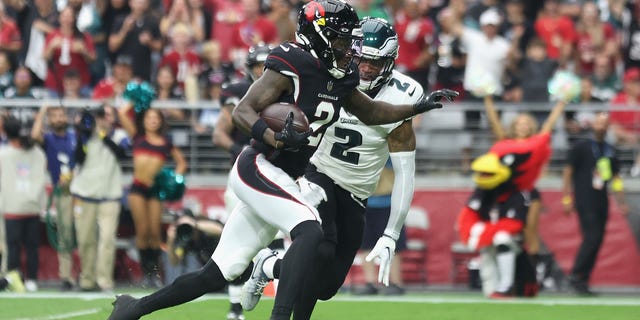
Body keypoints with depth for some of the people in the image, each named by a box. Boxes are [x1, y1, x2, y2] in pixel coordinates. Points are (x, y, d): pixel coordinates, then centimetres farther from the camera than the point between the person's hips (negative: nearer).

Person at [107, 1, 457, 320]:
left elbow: (371, 113, 26)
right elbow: (242, 112, -17)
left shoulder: (339, 78, 11)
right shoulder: (292, 66, -14)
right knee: (309, 230, -27)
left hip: (277, 180, 9)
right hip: (257, 167, -9)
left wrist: (419, 107, 16)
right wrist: (276, 138, -33)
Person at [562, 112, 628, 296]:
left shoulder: (610, 151, 16)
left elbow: (615, 178, 21)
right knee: (592, 238, -17)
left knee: (597, 241, 2)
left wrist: (621, 203, 15)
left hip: (602, 203, 6)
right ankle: (576, 277, -10)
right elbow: (568, 172, -2)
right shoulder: (581, 147, 0)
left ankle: (583, 282, 6)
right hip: (585, 202, -6)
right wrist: (567, 199, -8)